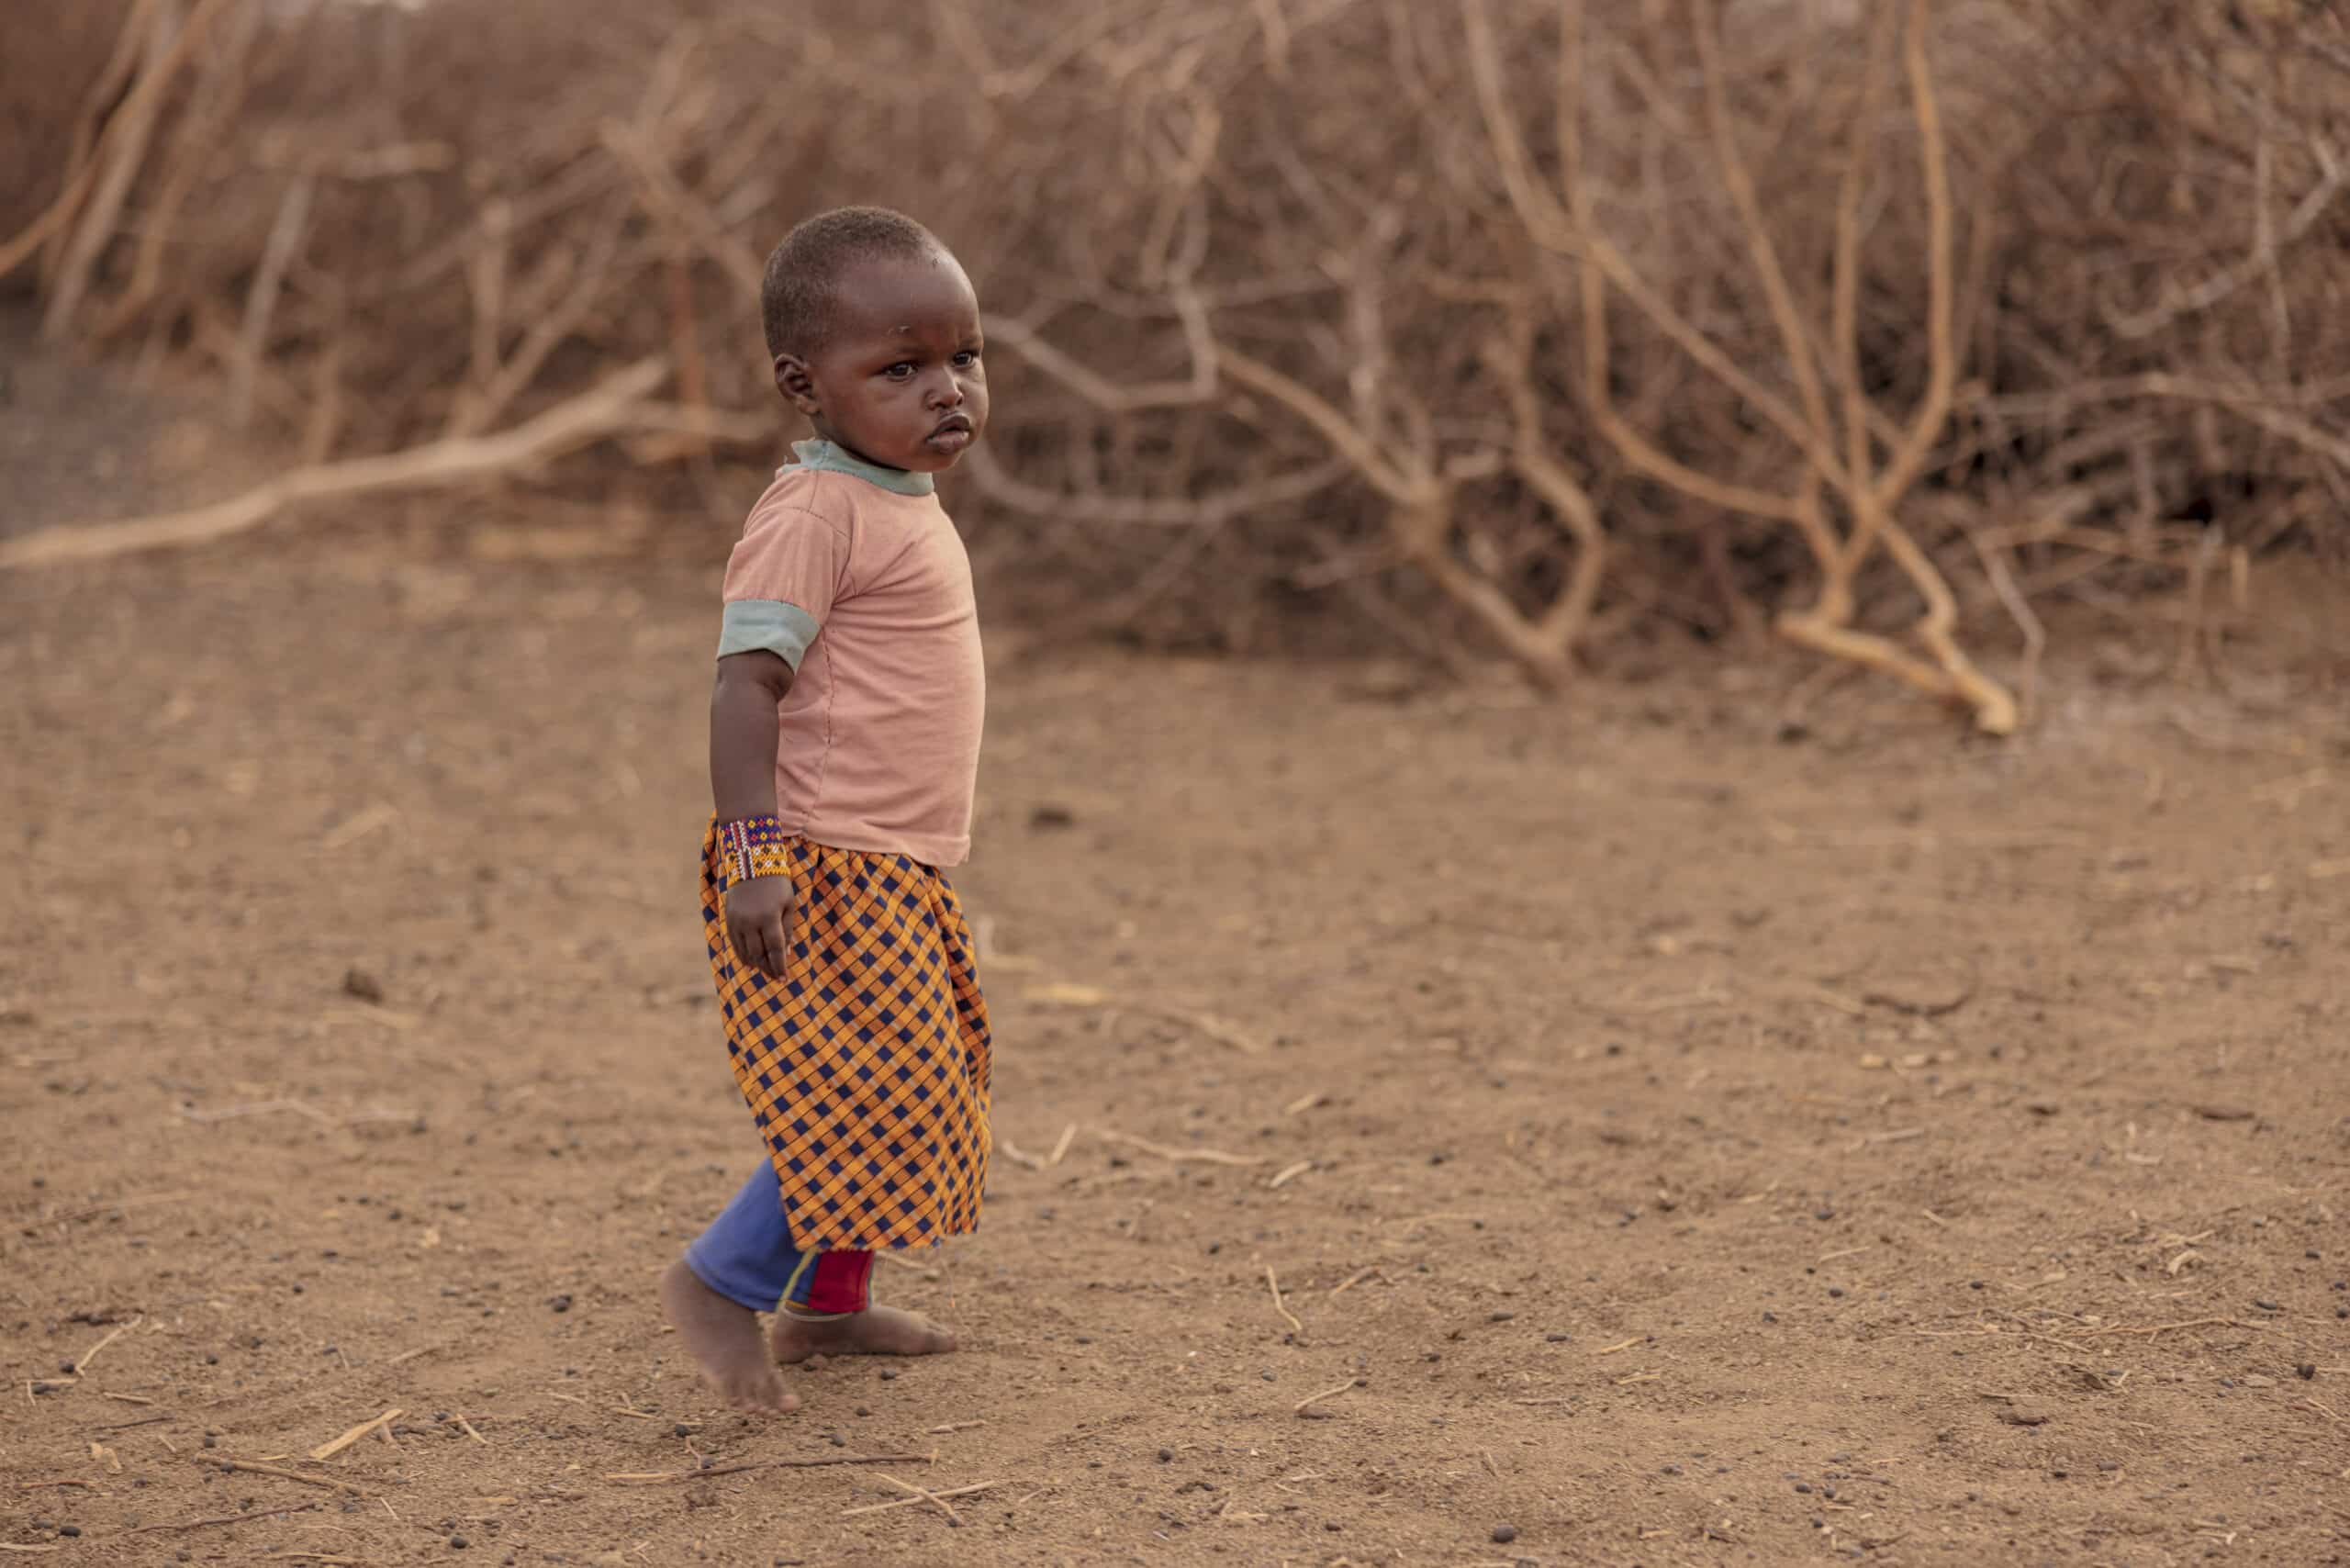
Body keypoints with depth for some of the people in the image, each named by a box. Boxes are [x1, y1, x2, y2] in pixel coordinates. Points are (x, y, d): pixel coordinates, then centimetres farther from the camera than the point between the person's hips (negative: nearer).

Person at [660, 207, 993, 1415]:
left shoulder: (906, 506, 14)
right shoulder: (811, 514, -15)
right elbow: (746, 684, -21)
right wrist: (754, 852, -28)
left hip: (895, 875, 10)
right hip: (826, 867, -10)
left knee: (900, 1095, 15)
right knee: (866, 1097, -12)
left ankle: (830, 1303, 28)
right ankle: (719, 1283, 2)